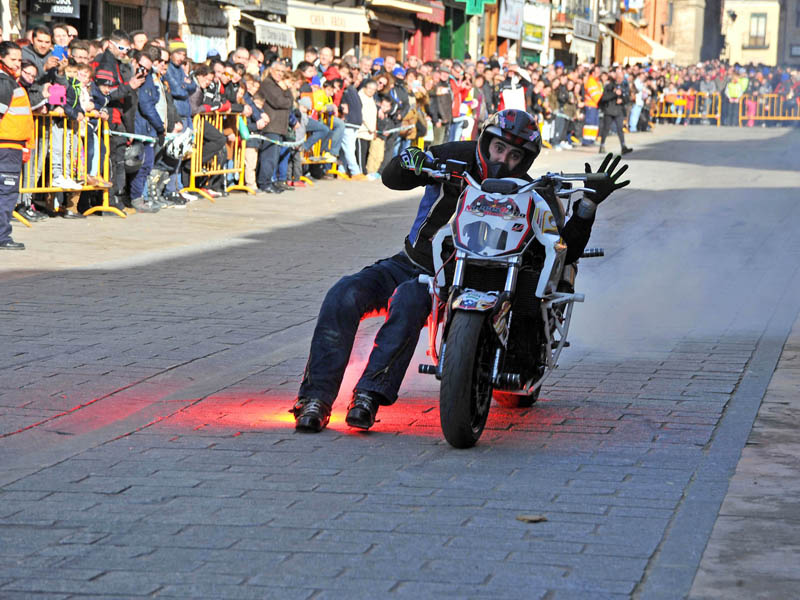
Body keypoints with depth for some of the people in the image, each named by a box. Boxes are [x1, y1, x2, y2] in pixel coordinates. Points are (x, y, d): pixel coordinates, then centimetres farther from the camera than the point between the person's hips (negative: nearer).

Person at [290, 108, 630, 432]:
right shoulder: (458, 157, -4)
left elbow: (566, 252, -8)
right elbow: (391, 178, -9)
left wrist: (590, 204, -21)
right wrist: (408, 161, -32)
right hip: (409, 263, 3)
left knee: (409, 299, -38)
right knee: (344, 295, -24)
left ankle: (369, 395, -41)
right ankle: (317, 398, -26)